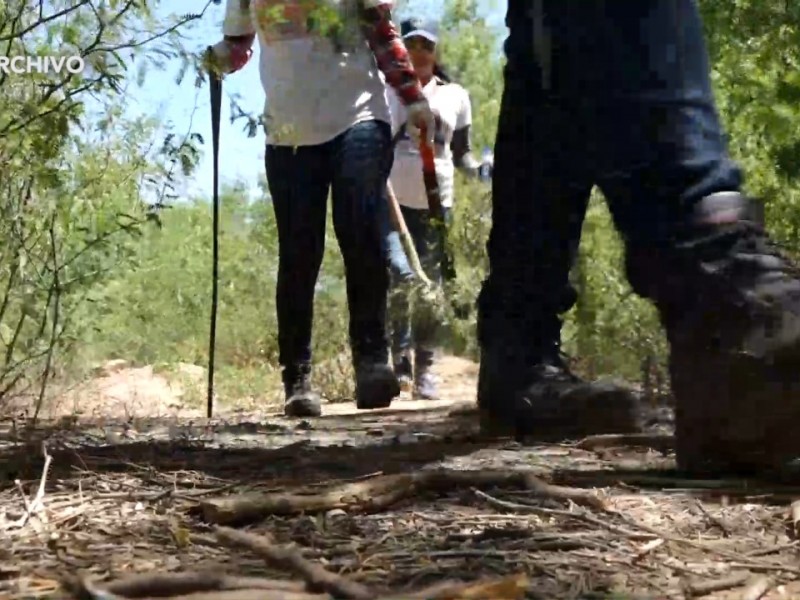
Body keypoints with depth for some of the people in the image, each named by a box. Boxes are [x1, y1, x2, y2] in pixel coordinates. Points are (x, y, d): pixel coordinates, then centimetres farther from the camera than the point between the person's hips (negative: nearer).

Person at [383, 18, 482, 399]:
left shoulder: (454, 96, 11)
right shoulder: (384, 92, 7)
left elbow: (461, 151, 15)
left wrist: (477, 169, -5)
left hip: (436, 203, 2)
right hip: (391, 199, -2)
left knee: (431, 286, 3)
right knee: (401, 275, -19)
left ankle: (424, 369, 12)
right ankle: (401, 358, -7)